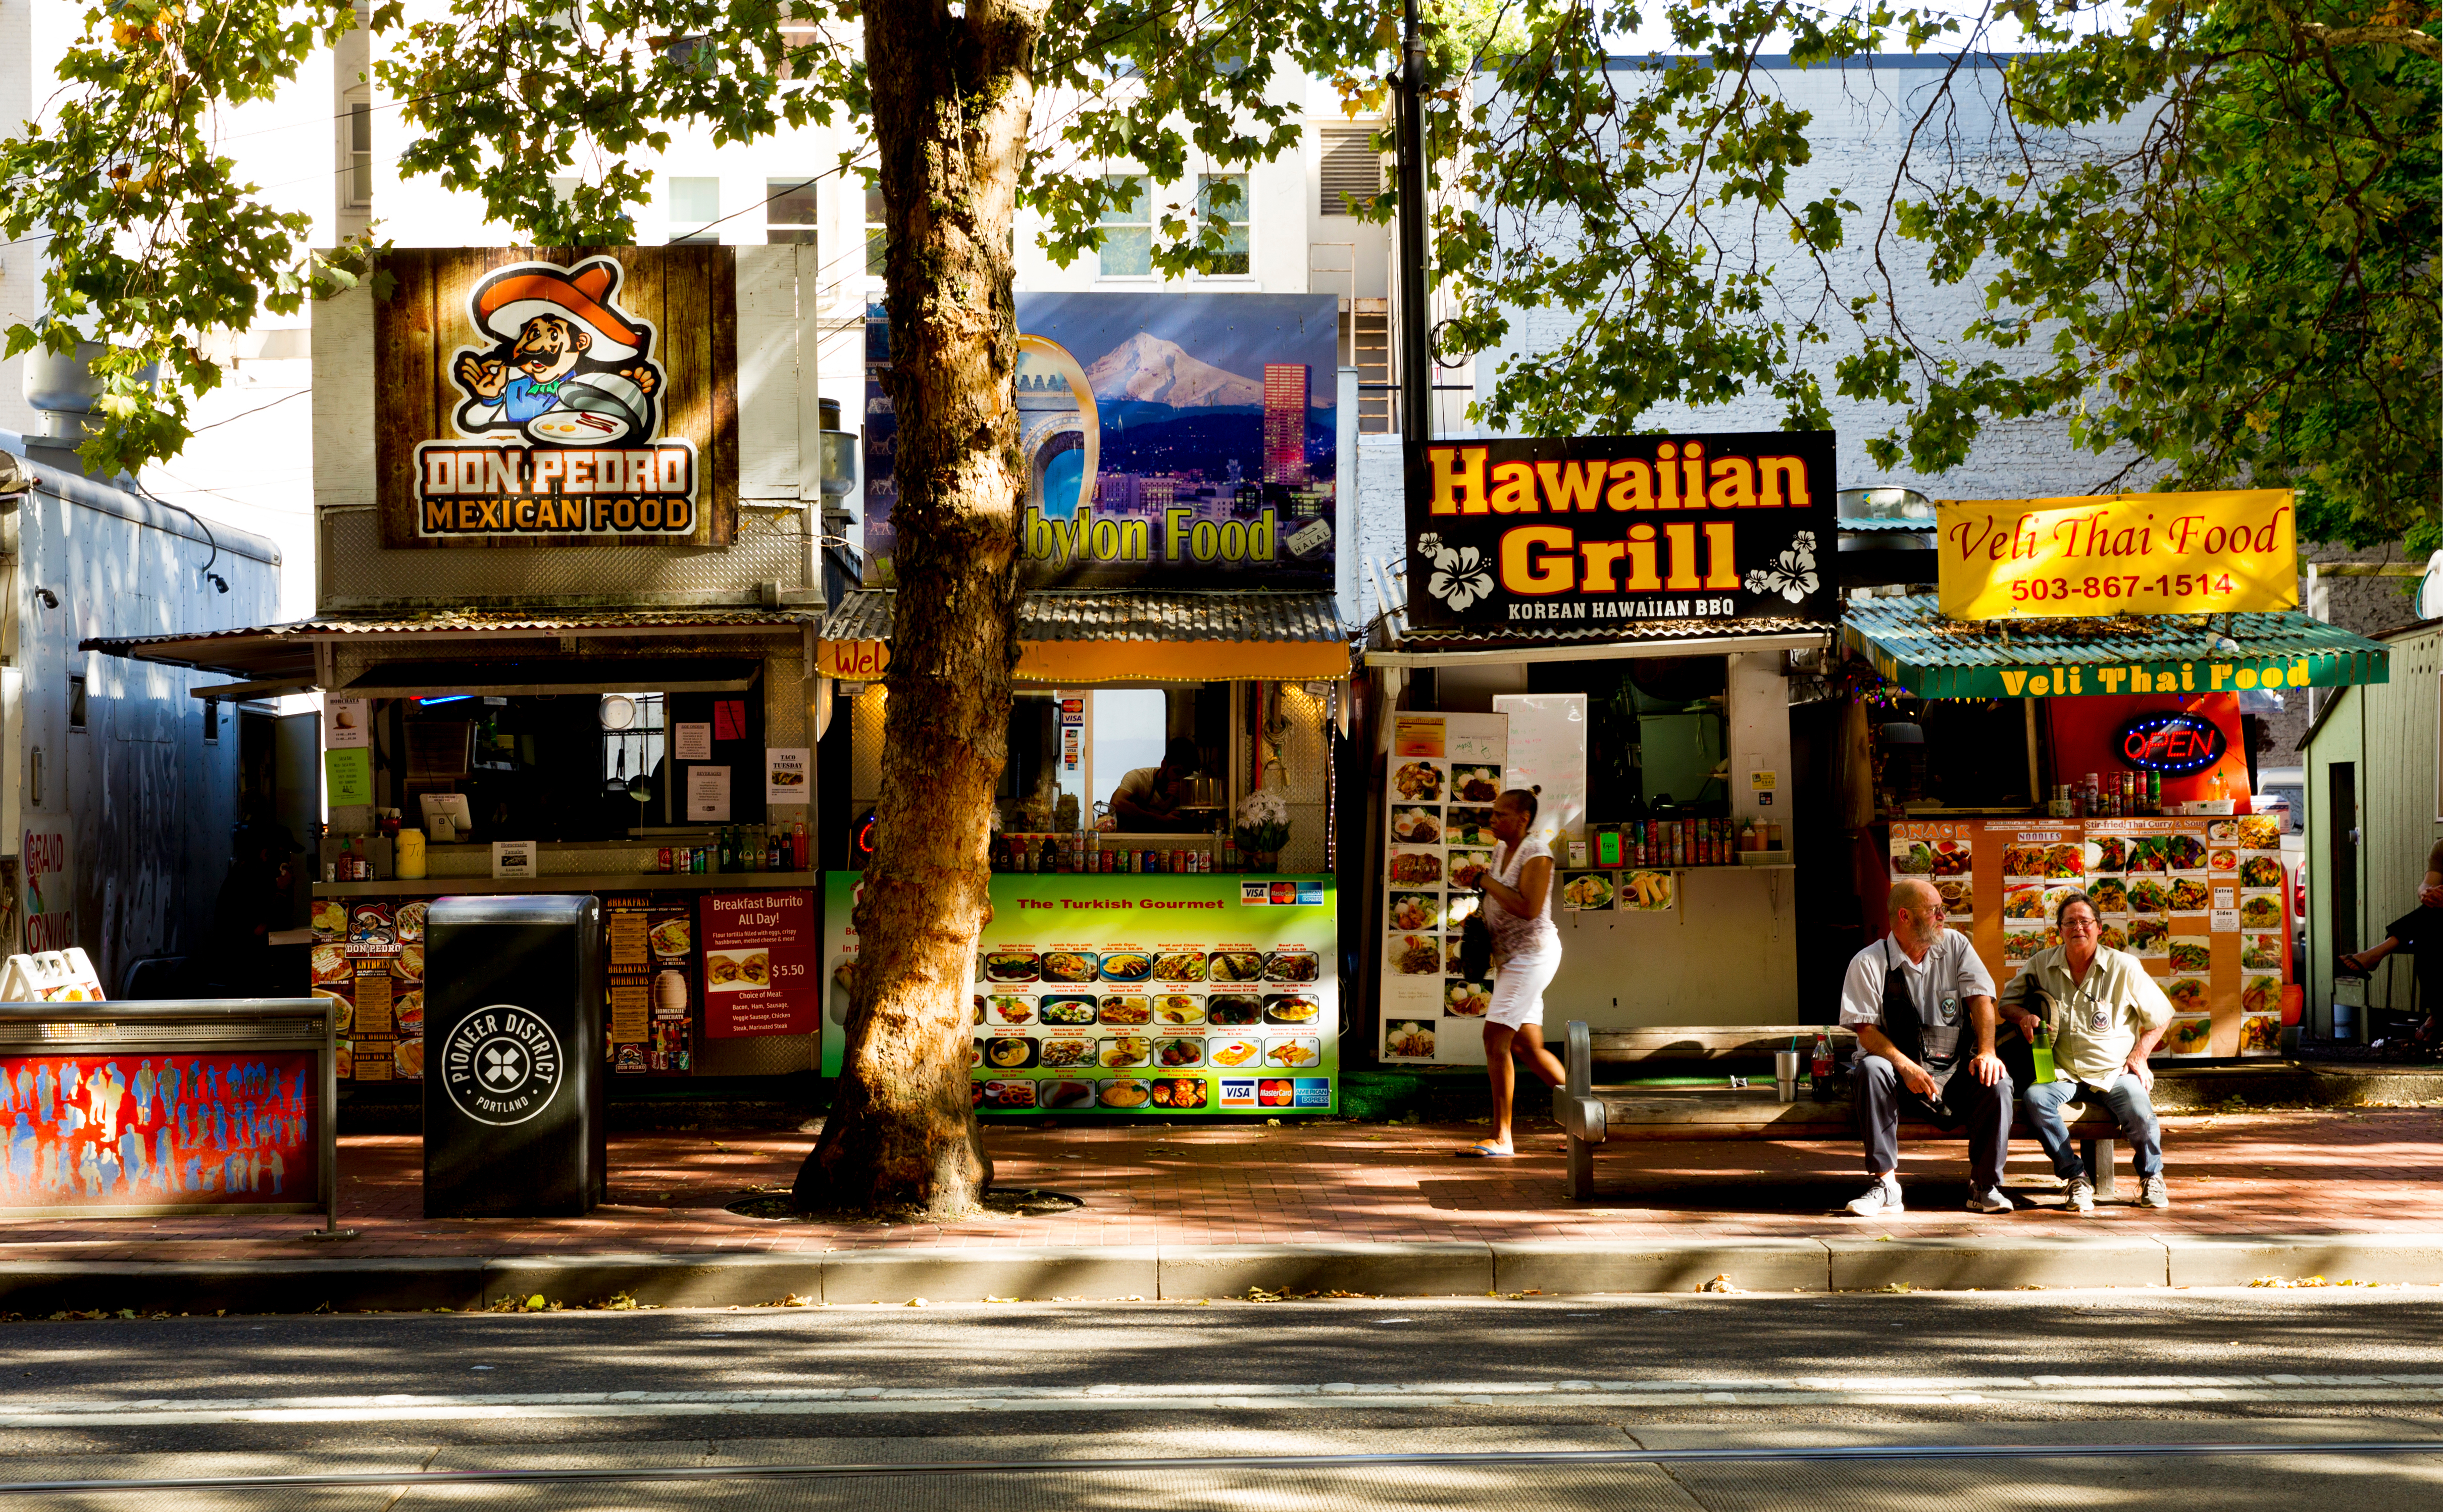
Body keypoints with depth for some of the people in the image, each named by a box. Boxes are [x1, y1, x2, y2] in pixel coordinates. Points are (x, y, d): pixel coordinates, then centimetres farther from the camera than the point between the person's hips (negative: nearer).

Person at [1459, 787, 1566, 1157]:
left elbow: (1528, 908, -25)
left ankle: (1501, 1138, -13)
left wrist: (1490, 884, -15)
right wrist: (1479, 918, 9)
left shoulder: (1536, 853, -14)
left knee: (1496, 1037, -15)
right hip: (1510, 958, 10)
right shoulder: (1502, 850, 13)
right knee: (1527, 1047, 12)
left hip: (1532, 955, -10)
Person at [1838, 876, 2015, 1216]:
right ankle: (1886, 1186, -32)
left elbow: (1980, 998, -1)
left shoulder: (1956, 946, 8)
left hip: (1953, 1071, 2)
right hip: (1901, 1072, -2)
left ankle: (1984, 1185, -14)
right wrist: (1906, 1067, -26)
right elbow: (1866, 1031, -10)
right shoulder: (1869, 963, -3)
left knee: (1997, 1081, -26)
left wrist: (1987, 1052, -19)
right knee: (1872, 1068, -34)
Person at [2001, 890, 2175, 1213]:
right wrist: (2024, 1016, -6)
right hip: (2062, 1073, 1)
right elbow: (2007, 1002, 18)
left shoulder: (2125, 967, 3)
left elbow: (2160, 1016, 12)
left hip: (2113, 1071, -1)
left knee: (2138, 1108, -32)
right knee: (2035, 1098, -33)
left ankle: (2151, 1175, 1)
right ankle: (2077, 1176, -16)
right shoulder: (2041, 964, 7)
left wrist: (2138, 1057, 0)